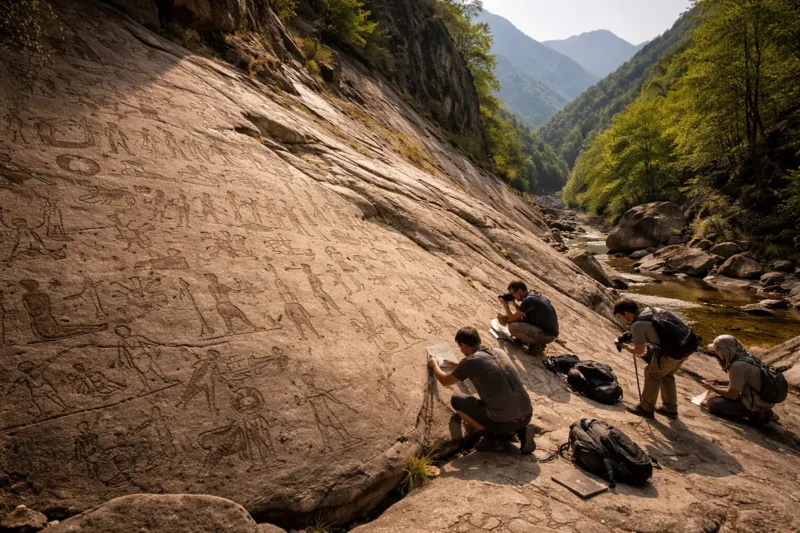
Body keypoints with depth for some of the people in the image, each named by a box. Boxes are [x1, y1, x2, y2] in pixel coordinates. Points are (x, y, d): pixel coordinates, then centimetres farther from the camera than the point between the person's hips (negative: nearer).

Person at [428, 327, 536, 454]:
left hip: (504, 421, -6)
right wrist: (456, 365, 47)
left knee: (456, 400, 12)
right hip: (527, 415, 6)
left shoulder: (470, 361, -7)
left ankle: (491, 437, 5)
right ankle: (520, 429, 14)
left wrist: (434, 365, 33)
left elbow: (444, 381, 12)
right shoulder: (499, 352, 12)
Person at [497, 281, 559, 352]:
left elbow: (512, 319, -12)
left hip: (547, 336, -10)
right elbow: (521, 313, 22)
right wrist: (513, 303, 10)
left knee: (512, 327, -22)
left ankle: (536, 344, -8)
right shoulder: (533, 295, 10)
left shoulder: (528, 300, -19)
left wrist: (504, 305, 1)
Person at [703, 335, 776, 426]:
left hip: (755, 404, -9)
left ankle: (752, 414, -9)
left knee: (712, 403, -14)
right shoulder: (746, 357, 5)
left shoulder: (737, 366, -23)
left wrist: (712, 388, -5)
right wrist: (719, 383, 11)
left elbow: (732, 395, -19)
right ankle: (761, 412, 15)